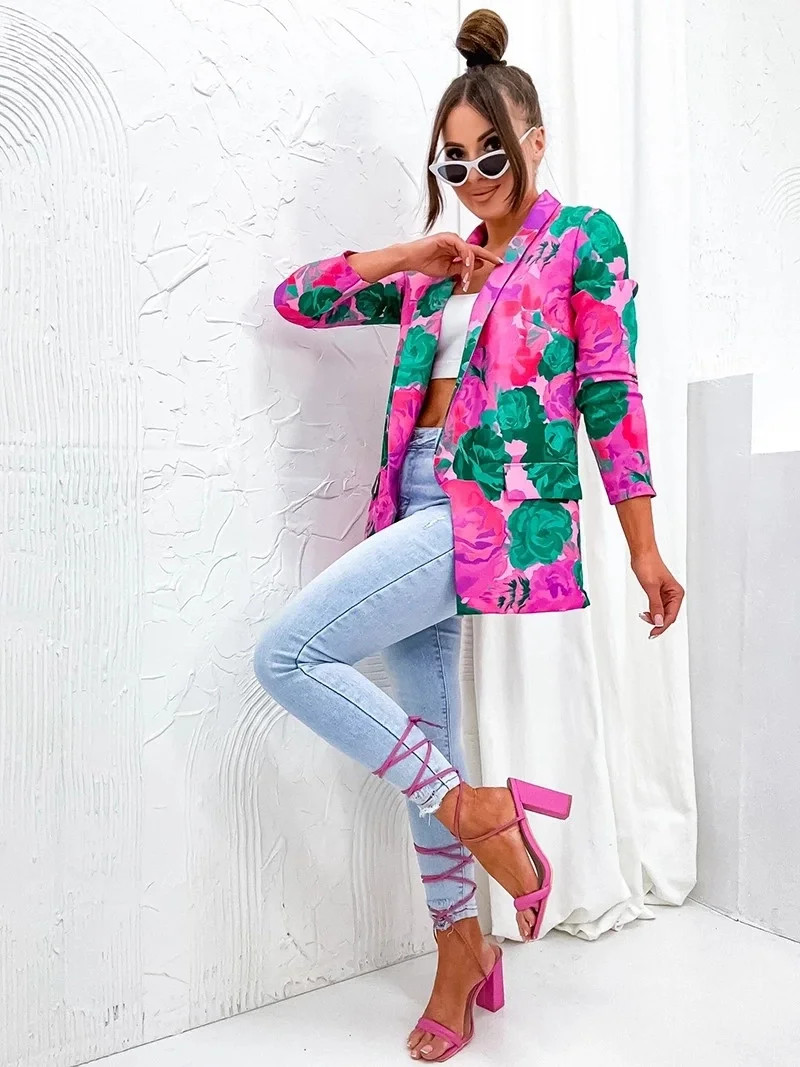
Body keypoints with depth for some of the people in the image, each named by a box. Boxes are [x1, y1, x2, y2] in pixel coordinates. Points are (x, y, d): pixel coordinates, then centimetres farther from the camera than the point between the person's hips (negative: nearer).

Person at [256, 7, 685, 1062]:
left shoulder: (583, 240, 4)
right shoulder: (438, 273, 19)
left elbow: (613, 396, -3)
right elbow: (299, 298, 17)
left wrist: (645, 551, -4)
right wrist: (415, 252, 5)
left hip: (496, 510, -7)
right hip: (421, 508, 7)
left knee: (287, 654, -15)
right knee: (424, 742, 9)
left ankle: (479, 807, -2)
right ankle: (461, 959, 27)